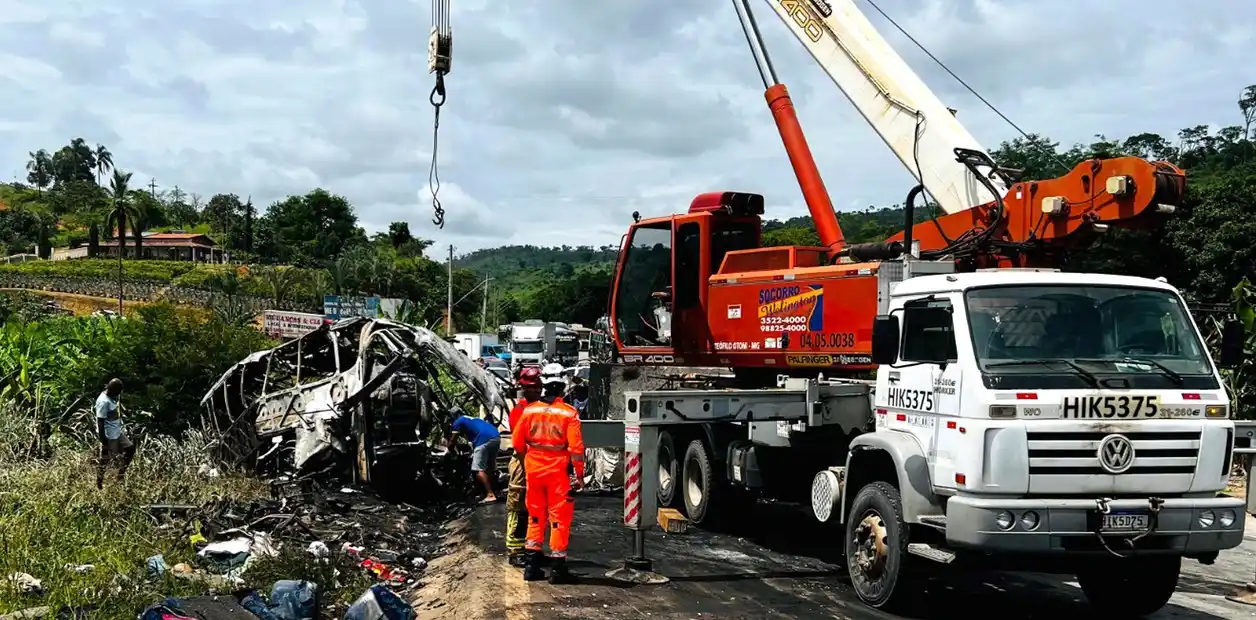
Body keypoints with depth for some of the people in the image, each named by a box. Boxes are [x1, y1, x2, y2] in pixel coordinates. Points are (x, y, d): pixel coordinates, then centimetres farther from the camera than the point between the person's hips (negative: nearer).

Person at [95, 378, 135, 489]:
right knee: (106, 460, 3)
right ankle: (99, 484, 19)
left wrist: (122, 428, 22)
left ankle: (121, 474, 27)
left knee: (130, 448, 15)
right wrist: (104, 442, -22)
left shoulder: (112, 397, 1)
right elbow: (100, 423, -24)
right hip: (109, 436, -9)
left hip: (118, 432, 9)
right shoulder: (103, 402, -27)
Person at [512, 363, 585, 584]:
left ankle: (531, 564, 17)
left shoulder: (529, 410, -2)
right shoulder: (569, 413, -11)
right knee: (559, 517, 4)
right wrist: (580, 475, -4)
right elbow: (576, 447, -12)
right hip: (558, 471, -3)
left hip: (533, 469, 4)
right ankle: (557, 567, 4)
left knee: (536, 516, 16)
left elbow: (517, 442, 5)